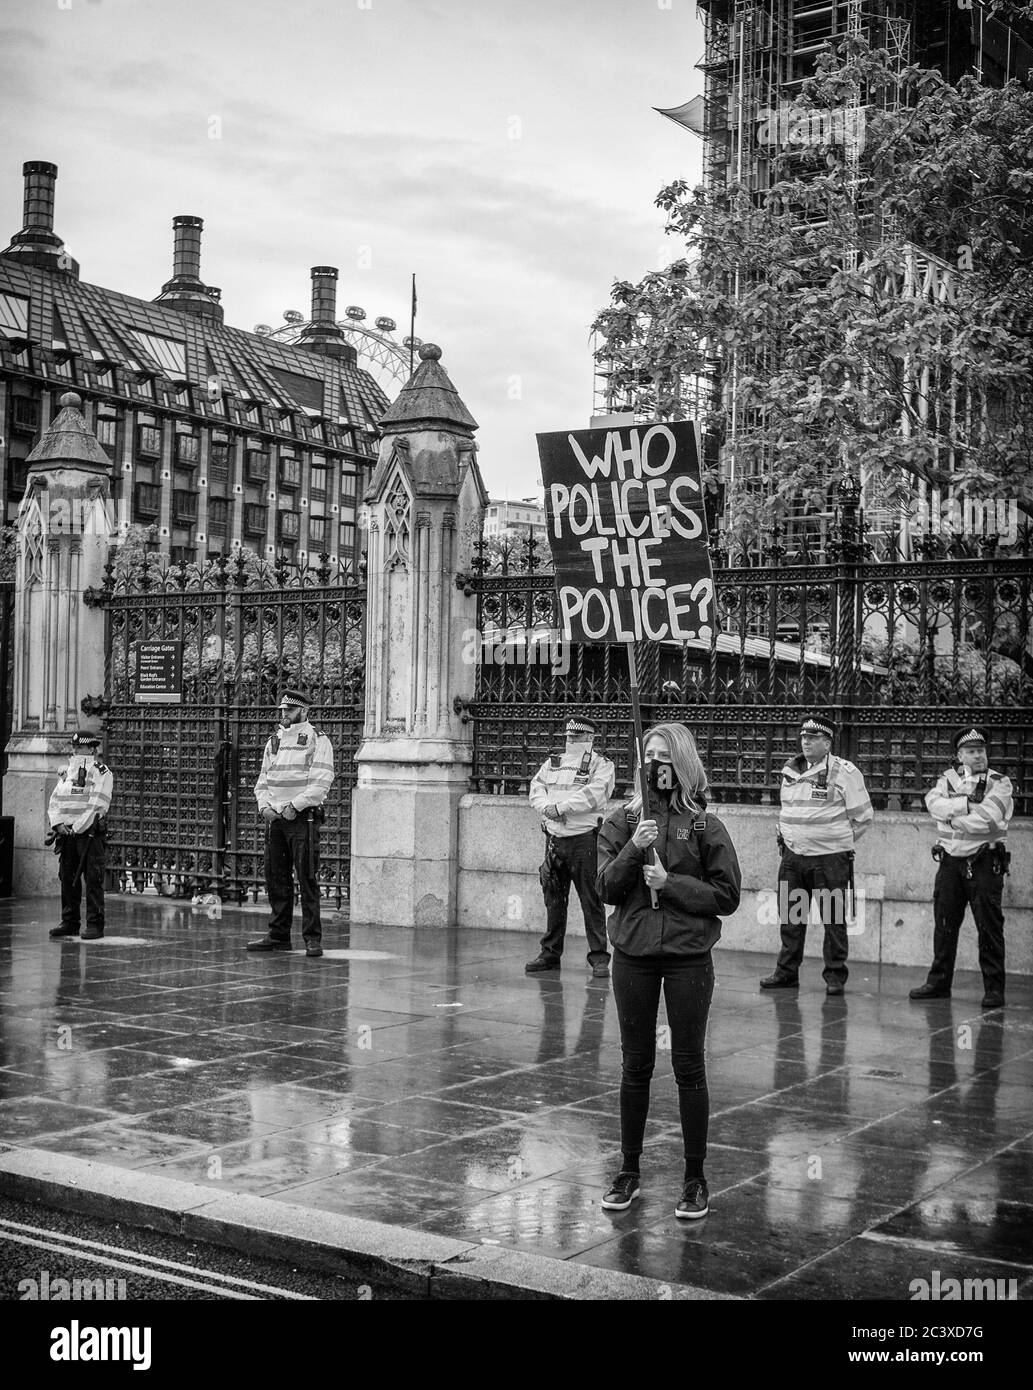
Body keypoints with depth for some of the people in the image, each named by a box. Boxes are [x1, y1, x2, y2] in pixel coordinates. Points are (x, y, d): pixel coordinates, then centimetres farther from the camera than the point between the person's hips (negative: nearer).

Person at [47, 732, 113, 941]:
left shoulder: (102, 773, -3)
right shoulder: (66, 772, 17)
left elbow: (97, 805, -12)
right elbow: (55, 800, 12)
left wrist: (77, 828, -15)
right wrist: (58, 823, -5)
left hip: (90, 832, -6)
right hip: (66, 832, 6)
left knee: (93, 879, -7)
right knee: (67, 878, 7)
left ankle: (95, 924, -5)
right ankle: (69, 923, 15)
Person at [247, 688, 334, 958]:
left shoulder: (317, 741, -2)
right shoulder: (273, 742, 18)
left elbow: (321, 782, -11)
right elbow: (262, 781, 19)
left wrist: (294, 806, -16)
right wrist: (264, 806, 0)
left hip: (304, 817, -6)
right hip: (277, 819, 6)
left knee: (307, 879, -7)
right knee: (276, 879, 7)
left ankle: (312, 938, -4)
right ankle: (278, 935, 15)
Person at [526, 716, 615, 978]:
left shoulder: (601, 765, 1)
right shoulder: (552, 762, 18)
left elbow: (594, 794, -14)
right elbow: (536, 787, 8)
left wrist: (561, 807, -16)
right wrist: (547, 807, -12)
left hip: (584, 837, -5)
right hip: (554, 836, 5)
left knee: (591, 899, -4)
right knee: (553, 898, 10)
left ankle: (599, 957, 2)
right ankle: (550, 953, 19)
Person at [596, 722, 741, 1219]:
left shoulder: (704, 826, -2)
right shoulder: (623, 820, 4)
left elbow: (728, 896, -4)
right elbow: (607, 888, -3)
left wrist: (670, 883, -13)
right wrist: (633, 849, -19)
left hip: (688, 956, -2)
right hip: (633, 954, 2)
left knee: (689, 1067, 4)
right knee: (635, 1065, 11)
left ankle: (695, 1179, 16)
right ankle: (629, 1172, 23)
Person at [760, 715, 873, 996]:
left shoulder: (844, 772, -7)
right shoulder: (790, 772, 11)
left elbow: (863, 816, -3)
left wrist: (839, 841, 1)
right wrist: (787, 837, 11)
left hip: (830, 859, -5)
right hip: (792, 857, 5)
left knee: (834, 919, 2)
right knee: (790, 917, 9)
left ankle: (835, 975, 11)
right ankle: (786, 972, 18)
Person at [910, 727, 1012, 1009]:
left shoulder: (1000, 783, 1)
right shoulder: (948, 779, 12)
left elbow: (987, 818, -15)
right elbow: (933, 803, -8)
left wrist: (951, 813, -7)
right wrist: (967, 804, -16)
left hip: (985, 862, -4)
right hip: (951, 861, 4)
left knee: (989, 927, -2)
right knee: (944, 924, 8)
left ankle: (994, 988, 4)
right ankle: (939, 982, 17)